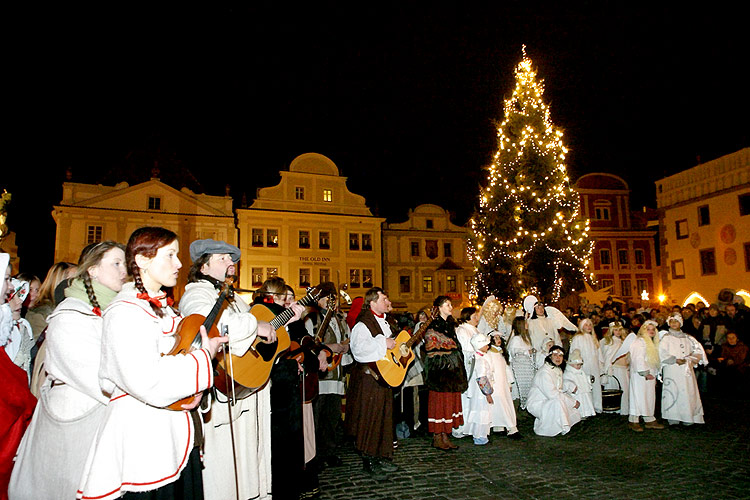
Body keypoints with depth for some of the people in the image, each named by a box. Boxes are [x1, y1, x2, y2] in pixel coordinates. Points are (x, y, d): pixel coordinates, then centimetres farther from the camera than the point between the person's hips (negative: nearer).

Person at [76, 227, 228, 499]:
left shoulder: (166, 307, 11)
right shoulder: (126, 312, -18)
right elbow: (151, 385, -28)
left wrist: (196, 387, -1)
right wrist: (205, 355, -17)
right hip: (143, 439, -8)